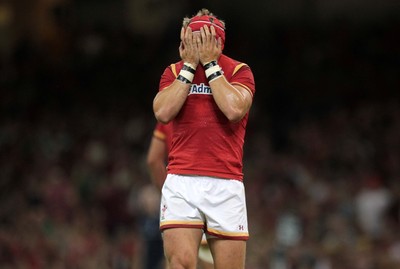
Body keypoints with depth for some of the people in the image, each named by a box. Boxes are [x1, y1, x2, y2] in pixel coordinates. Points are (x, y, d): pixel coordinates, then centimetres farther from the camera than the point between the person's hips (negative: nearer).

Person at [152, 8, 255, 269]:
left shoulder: (239, 71, 4)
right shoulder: (175, 72, 11)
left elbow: (234, 109, -15)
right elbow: (163, 112, -6)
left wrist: (209, 63, -8)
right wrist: (190, 64, -4)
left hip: (226, 185, 0)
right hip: (181, 181, 0)